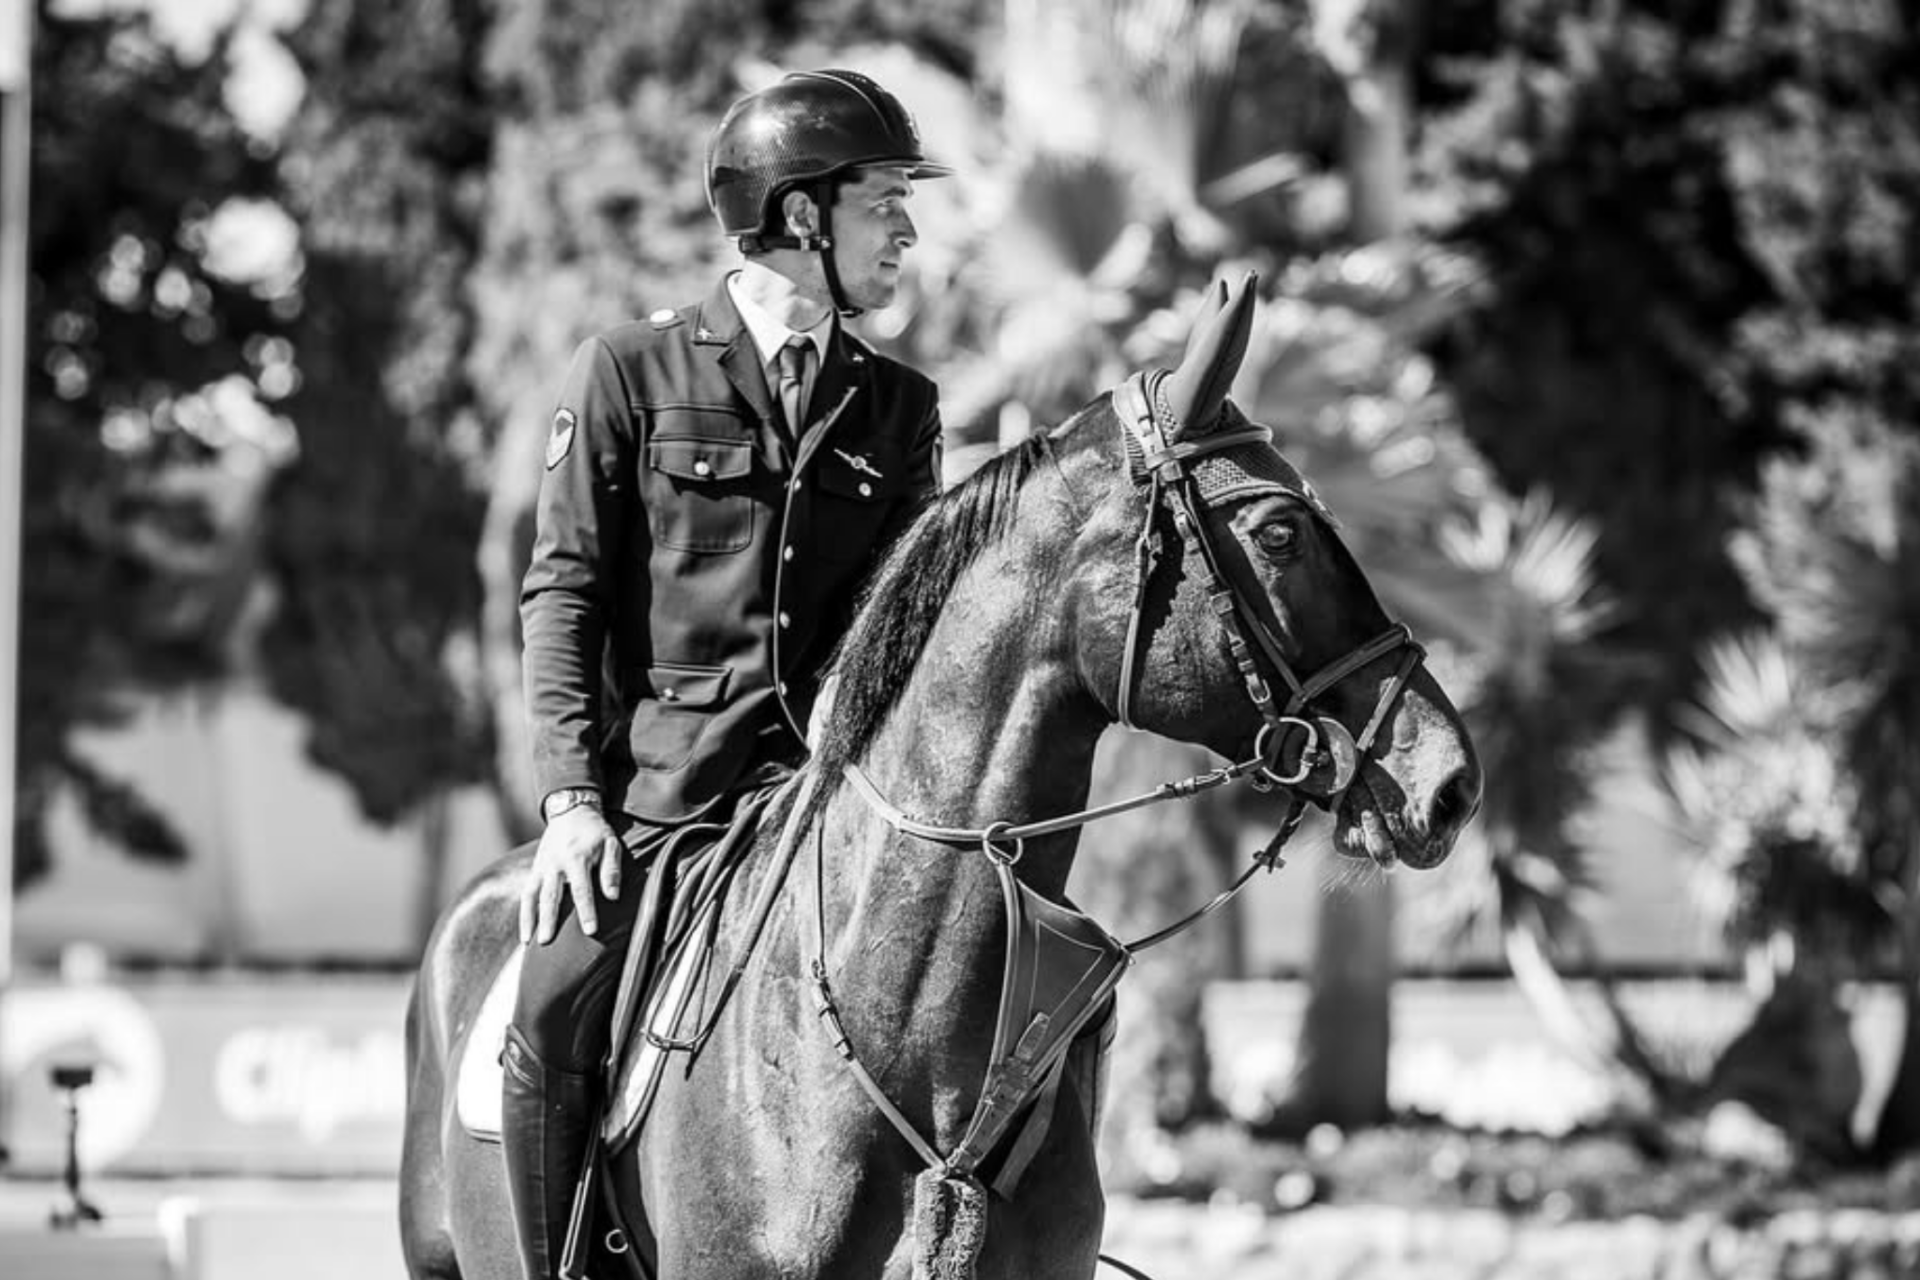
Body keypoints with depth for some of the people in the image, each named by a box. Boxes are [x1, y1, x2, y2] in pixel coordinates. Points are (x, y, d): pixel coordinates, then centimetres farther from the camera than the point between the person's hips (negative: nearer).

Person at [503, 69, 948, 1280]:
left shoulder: (899, 406, 15)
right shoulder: (631, 372, 5)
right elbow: (565, 588, 2)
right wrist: (572, 794, -9)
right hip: (655, 778, -2)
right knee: (557, 1009, -23)